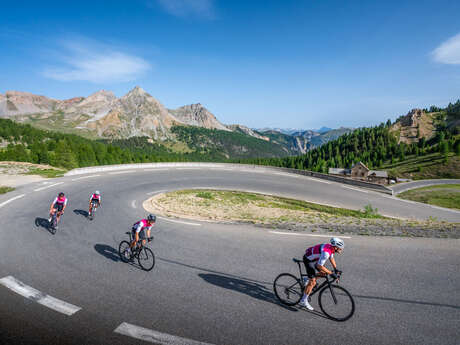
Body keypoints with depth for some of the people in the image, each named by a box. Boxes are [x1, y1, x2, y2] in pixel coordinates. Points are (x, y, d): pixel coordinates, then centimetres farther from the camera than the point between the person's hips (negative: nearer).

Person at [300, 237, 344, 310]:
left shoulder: (332, 247, -6)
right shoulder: (326, 252, -33)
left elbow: (331, 258, 14)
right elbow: (319, 266, -33)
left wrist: (336, 269, 7)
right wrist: (331, 273, -27)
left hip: (315, 258, 9)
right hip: (308, 259, -9)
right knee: (312, 282, -7)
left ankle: (308, 280, 23)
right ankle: (303, 301, 4)